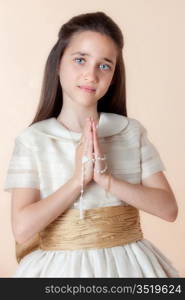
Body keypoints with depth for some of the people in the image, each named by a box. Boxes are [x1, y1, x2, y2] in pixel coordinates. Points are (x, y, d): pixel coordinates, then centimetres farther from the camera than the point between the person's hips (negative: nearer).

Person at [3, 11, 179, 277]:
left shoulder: (132, 132, -2)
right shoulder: (32, 140, -7)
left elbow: (168, 208, -7)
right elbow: (22, 228, -14)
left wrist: (106, 179, -17)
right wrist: (78, 179, -19)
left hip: (127, 263, 2)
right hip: (63, 266, -1)